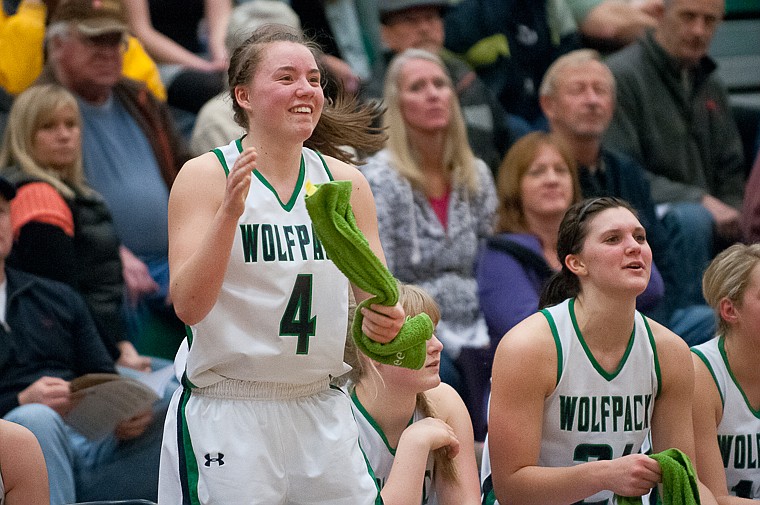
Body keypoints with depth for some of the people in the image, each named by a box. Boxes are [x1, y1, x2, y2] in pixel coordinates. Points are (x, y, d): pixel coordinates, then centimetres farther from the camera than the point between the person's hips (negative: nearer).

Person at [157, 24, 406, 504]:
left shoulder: (346, 182, 6)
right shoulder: (206, 175, -6)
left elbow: (374, 297, 11)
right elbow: (188, 305, -14)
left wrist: (384, 322, -13)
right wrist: (229, 212, -26)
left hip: (322, 410, 4)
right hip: (225, 415, -4)